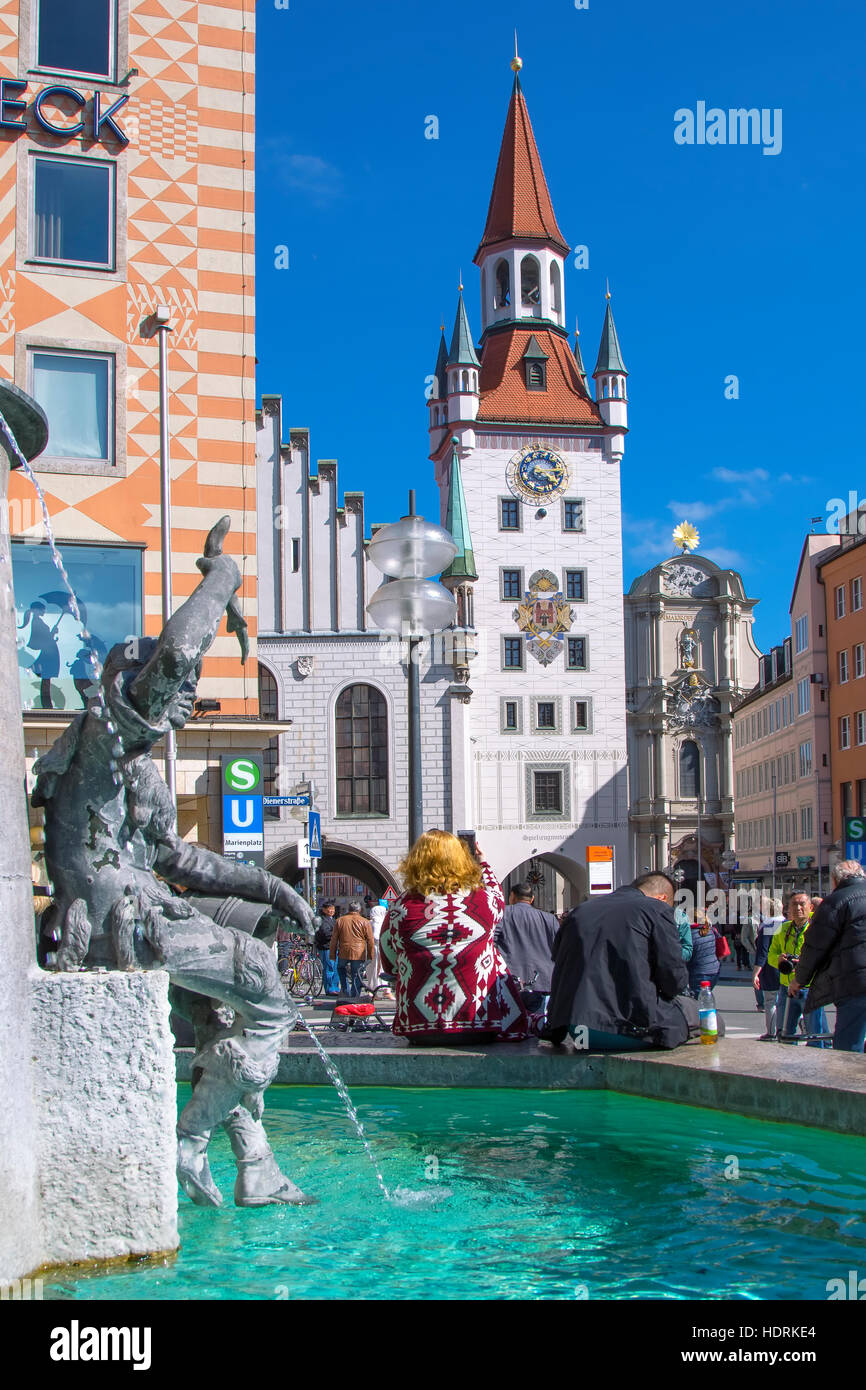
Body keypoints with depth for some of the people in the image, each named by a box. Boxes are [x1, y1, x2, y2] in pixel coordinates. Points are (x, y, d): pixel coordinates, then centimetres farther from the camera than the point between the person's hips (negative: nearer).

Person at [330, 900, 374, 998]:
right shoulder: (365, 922, 0)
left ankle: (345, 989, 15)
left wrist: (332, 954, 14)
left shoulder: (340, 920, 6)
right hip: (359, 954, -2)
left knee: (341, 968, 28)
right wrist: (371, 955, 9)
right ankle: (354, 998, 5)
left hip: (343, 953, 2)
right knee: (357, 977, 5)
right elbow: (370, 941, 1)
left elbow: (334, 939, 8)